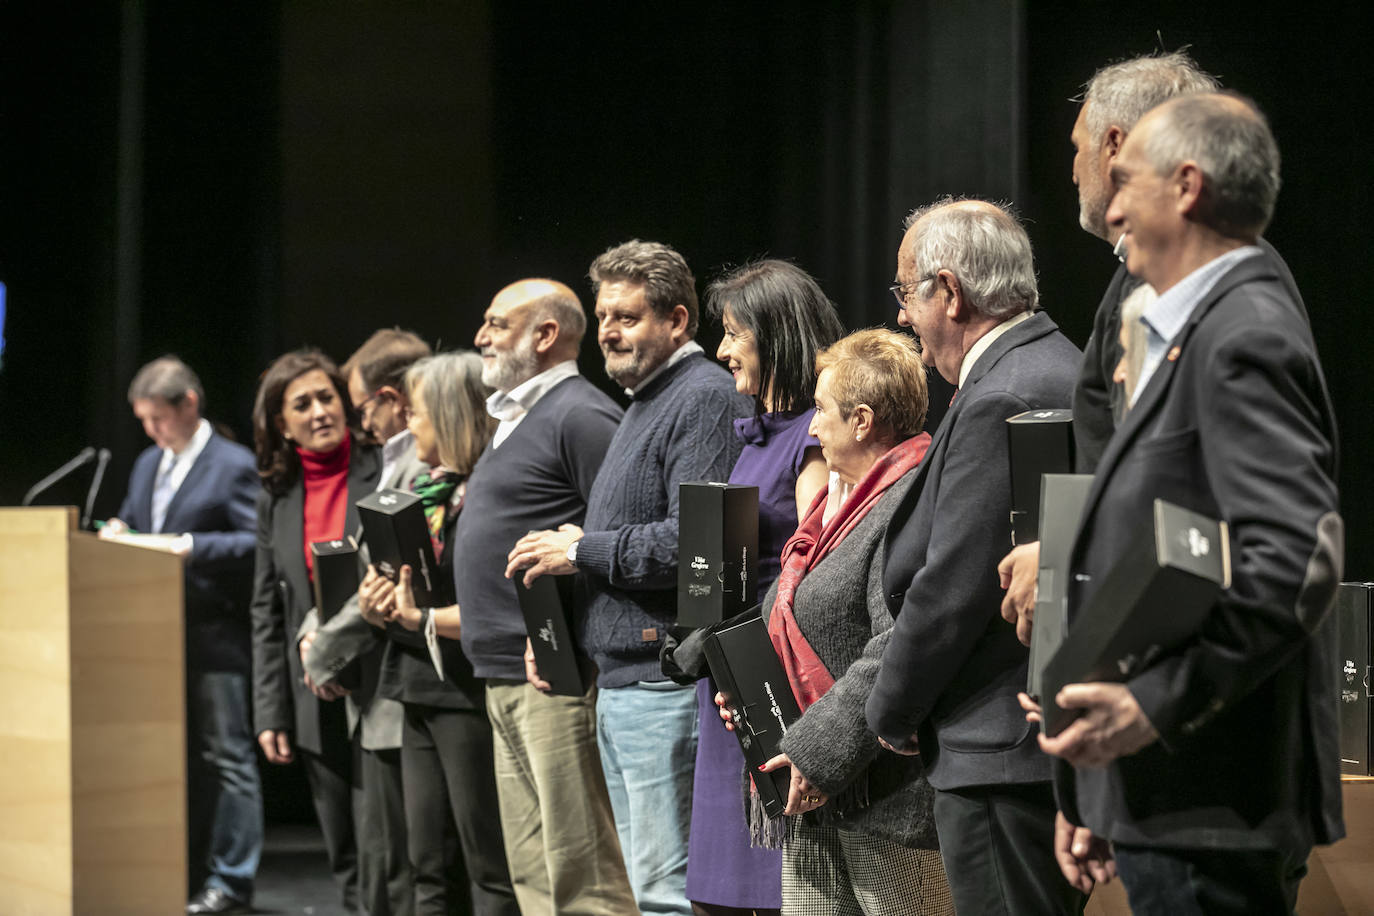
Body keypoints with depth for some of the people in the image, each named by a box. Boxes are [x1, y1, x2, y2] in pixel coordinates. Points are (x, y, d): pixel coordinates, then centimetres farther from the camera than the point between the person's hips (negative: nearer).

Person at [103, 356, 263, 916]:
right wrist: (118, 531, 2)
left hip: (214, 637, -8)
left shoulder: (233, 466, -7)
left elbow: (257, 543, -13)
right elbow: (131, 519, 25)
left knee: (226, 756, -3)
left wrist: (195, 547, -22)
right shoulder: (148, 464, 17)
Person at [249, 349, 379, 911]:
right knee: (346, 859, 10)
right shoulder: (276, 497, 11)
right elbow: (267, 611, 13)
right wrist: (270, 712, 7)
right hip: (316, 702, 5)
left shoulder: (386, 474, -3)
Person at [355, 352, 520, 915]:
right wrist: (374, 606, -1)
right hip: (420, 693, 9)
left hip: (469, 693, -9)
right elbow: (390, 579, 20)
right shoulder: (423, 491, 15)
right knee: (429, 866, 12)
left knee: (488, 868, -3)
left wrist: (423, 619, -18)